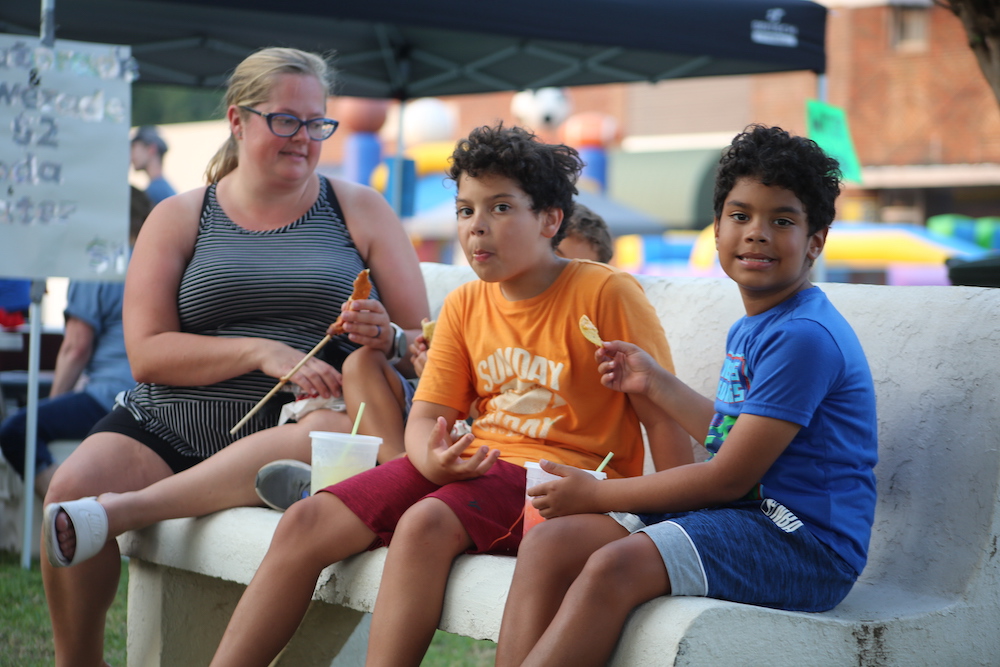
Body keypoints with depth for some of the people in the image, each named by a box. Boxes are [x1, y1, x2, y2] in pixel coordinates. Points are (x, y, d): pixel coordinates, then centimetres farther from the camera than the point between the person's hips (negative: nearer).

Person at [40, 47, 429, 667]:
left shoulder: (360, 210, 11)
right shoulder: (179, 219, 11)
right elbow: (147, 353, -1)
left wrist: (386, 339, -16)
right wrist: (263, 352, -15)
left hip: (289, 428, -1)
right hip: (168, 427, 1)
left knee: (342, 431, -36)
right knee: (71, 487, -26)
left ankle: (122, 509, -32)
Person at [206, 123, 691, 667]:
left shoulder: (605, 294, -6)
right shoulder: (464, 305, 13)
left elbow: (665, 420, -7)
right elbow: (425, 415, 10)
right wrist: (432, 459, -14)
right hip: (477, 462, 6)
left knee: (426, 523, -34)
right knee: (306, 521, -11)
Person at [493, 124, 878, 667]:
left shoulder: (804, 336, -15)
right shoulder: (749, 329, 15)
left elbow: (729, 477, -16)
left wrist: (596, 493, -8)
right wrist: (656, 384, 26)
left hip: (803, 540, -9)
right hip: (740, 518, 9)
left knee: (616, 565, -31)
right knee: (549, 542, -7)